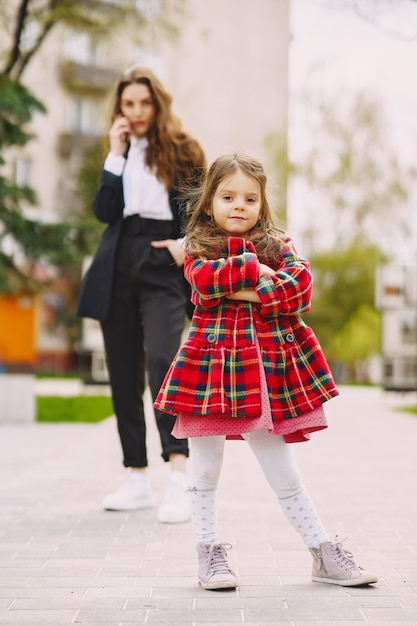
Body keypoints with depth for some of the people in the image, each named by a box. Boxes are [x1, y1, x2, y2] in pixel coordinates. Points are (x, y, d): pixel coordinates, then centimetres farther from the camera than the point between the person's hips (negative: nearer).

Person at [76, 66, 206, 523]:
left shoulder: (181, 150, 6)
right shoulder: (121, 152, 14)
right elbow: (103, 211, 1)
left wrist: (188, 242, -11)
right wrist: (116, 155, -3)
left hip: (161, 264, -4)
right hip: (118, 268, 4)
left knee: (160, 359, -23)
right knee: (123, 374, 4)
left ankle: (179, 479, -27)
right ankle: (138, 480, 13)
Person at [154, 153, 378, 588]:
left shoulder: (277, 244, 9)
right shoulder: (199, 247, 5)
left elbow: (301, 286, -9)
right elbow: (204, 278, -17)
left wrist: (249, 293, -16)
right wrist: (256, 268, -12)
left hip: (269, 368, 1)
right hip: (211, 364, -1)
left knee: (285, 476, 8)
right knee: (205, 472, 7)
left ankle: (323, 554, 18)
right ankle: (209, 554, 21)